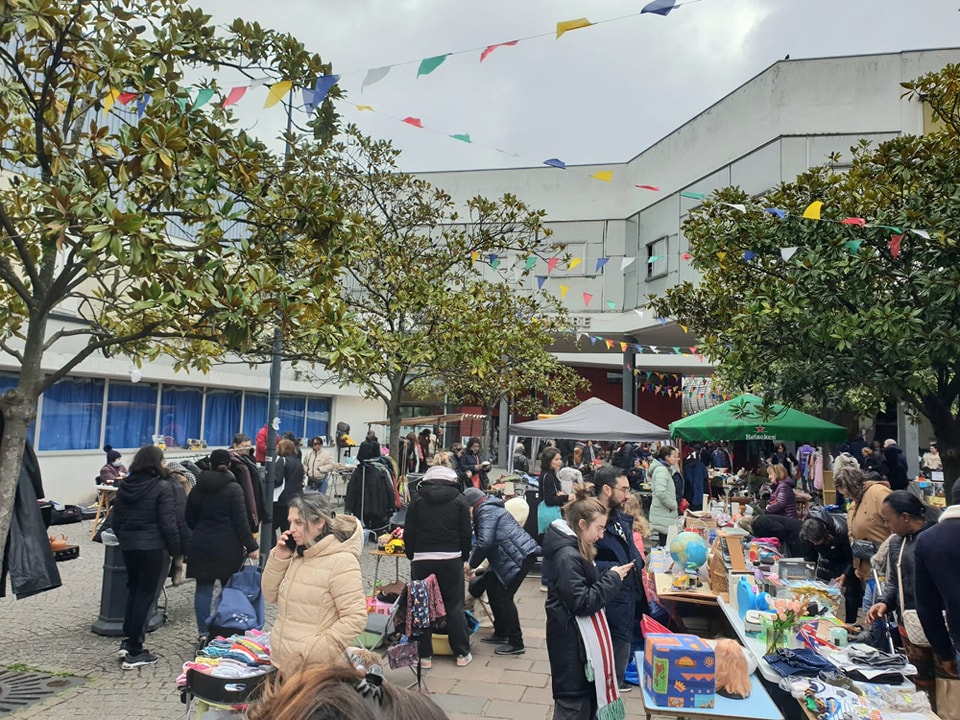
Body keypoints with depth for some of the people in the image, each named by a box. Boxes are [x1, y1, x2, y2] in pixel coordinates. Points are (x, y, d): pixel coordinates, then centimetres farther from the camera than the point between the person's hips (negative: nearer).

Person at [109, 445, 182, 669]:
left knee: (133, 590, 22)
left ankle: (127, 640, 22)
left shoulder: (125, 485, 6)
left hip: (128, 545, 6)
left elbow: (115, 520, 13)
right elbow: (168, 523, -15)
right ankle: (134, 652, 7)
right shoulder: (162, 487, -13)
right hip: (153, 547, -6)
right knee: (146, 595, 2)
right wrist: (177, 549, -4)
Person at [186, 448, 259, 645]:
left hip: (201, 546, 4)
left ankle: (203, 633, 11)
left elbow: (190, 519, 15)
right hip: (227, 548, -4)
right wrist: (251, 546, -10)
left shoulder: (198, 488, 6)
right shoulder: (233, 489, -10)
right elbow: (240, 521, -13)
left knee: (203, 589, 8)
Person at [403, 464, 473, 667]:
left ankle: (424, 655, 13)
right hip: (451, 559, 0)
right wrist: (463, 557, 12)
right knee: (454, 606, 9)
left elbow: (408, 532, 2)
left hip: (422, 559, 0)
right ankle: (462, 654, 16)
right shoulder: (459, 499, 2)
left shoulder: (418, 498, 2)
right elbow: (466, 534, 1)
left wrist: (412, 555, 12)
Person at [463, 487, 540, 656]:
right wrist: (473, 562, 15)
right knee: (492, 588, 15)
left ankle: (516, 644, 0)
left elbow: (484, 542, -22)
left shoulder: (486, 511, -11)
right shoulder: (489, 508, 20)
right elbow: (481, 541, 22)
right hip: (514, 556, 10)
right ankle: (501, 633, 27)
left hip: (522, 555, -10)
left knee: (504, 597, -7)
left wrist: (471, 564, -8)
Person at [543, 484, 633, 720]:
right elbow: (582, 603, -25)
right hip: (571, 639, -10)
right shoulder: (567, 556, -26)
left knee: (587, 694, 20)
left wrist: (610, 576, 0)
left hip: (580, 634, 10)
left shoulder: (576, 548, 6)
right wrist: (612, 578, -18)